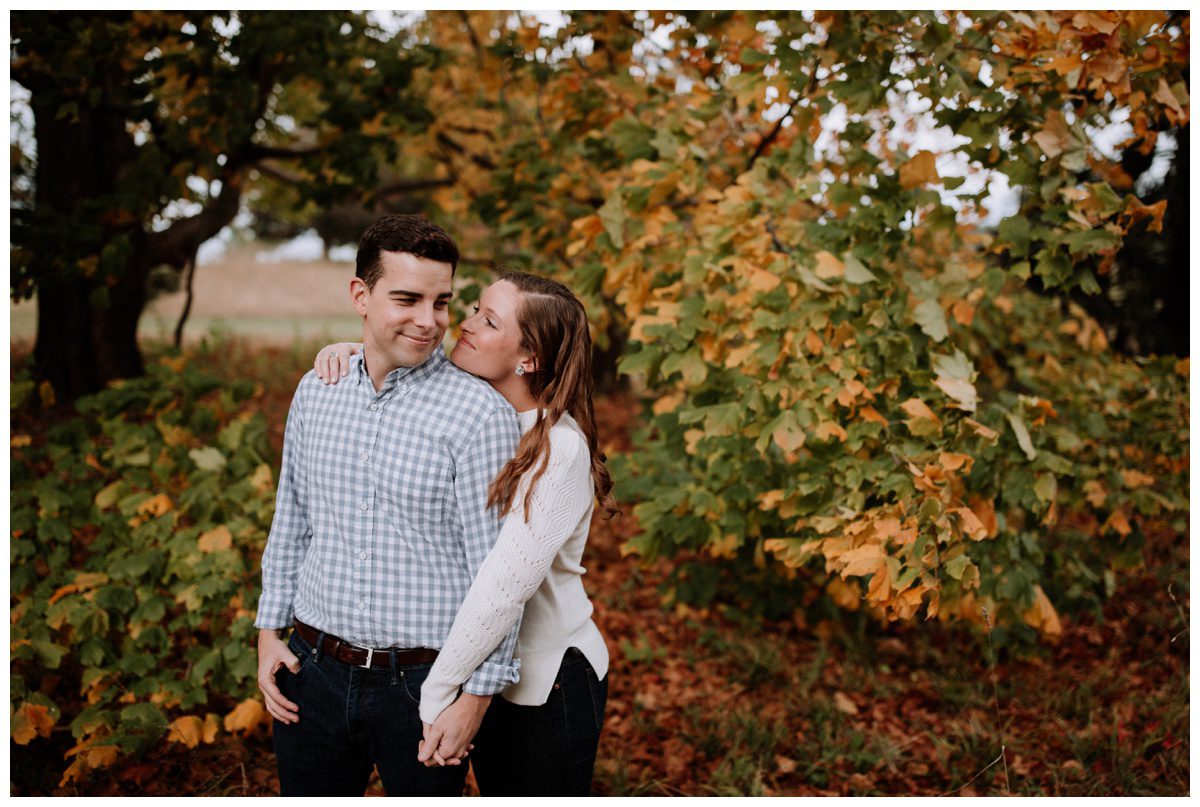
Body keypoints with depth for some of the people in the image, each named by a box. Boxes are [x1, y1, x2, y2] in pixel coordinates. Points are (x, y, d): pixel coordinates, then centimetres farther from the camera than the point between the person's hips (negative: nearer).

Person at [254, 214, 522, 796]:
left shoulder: (480, 414, -13)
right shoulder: (315, 393, 4)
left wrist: (478, 695, -12)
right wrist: (270, 631, 10)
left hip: (423, 686, -4)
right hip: (314, 674, 4)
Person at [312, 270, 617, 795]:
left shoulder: (560, 449, -25)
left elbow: (507, 585, -30)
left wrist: (437, 697, -29)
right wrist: (346, 351, -8)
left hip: (549, 685, -7)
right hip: (486, 673, 7)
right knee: (494, 791, 23)